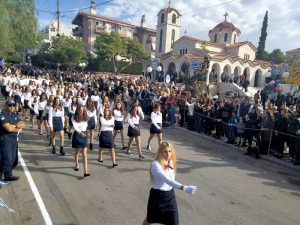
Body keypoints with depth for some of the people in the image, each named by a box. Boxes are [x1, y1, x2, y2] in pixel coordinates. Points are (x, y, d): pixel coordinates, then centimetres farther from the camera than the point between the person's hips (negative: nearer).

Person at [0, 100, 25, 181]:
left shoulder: (14, 115, 13)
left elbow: (23, 125, 7)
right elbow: (9, 128, -22)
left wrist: (14, 126, -12)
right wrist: (17, 128, -3)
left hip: (14, 140, 8)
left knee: (12, 159, 12)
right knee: (7, 159, -7)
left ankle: (8, 175, 23)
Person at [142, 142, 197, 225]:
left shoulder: (170, 163, -1)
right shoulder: (155, 164, -25)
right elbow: (167, 180, -38)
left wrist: (171, 168, -11)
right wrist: (184, 188, -49)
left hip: (170, 195, 6)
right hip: (157, 195, -5)